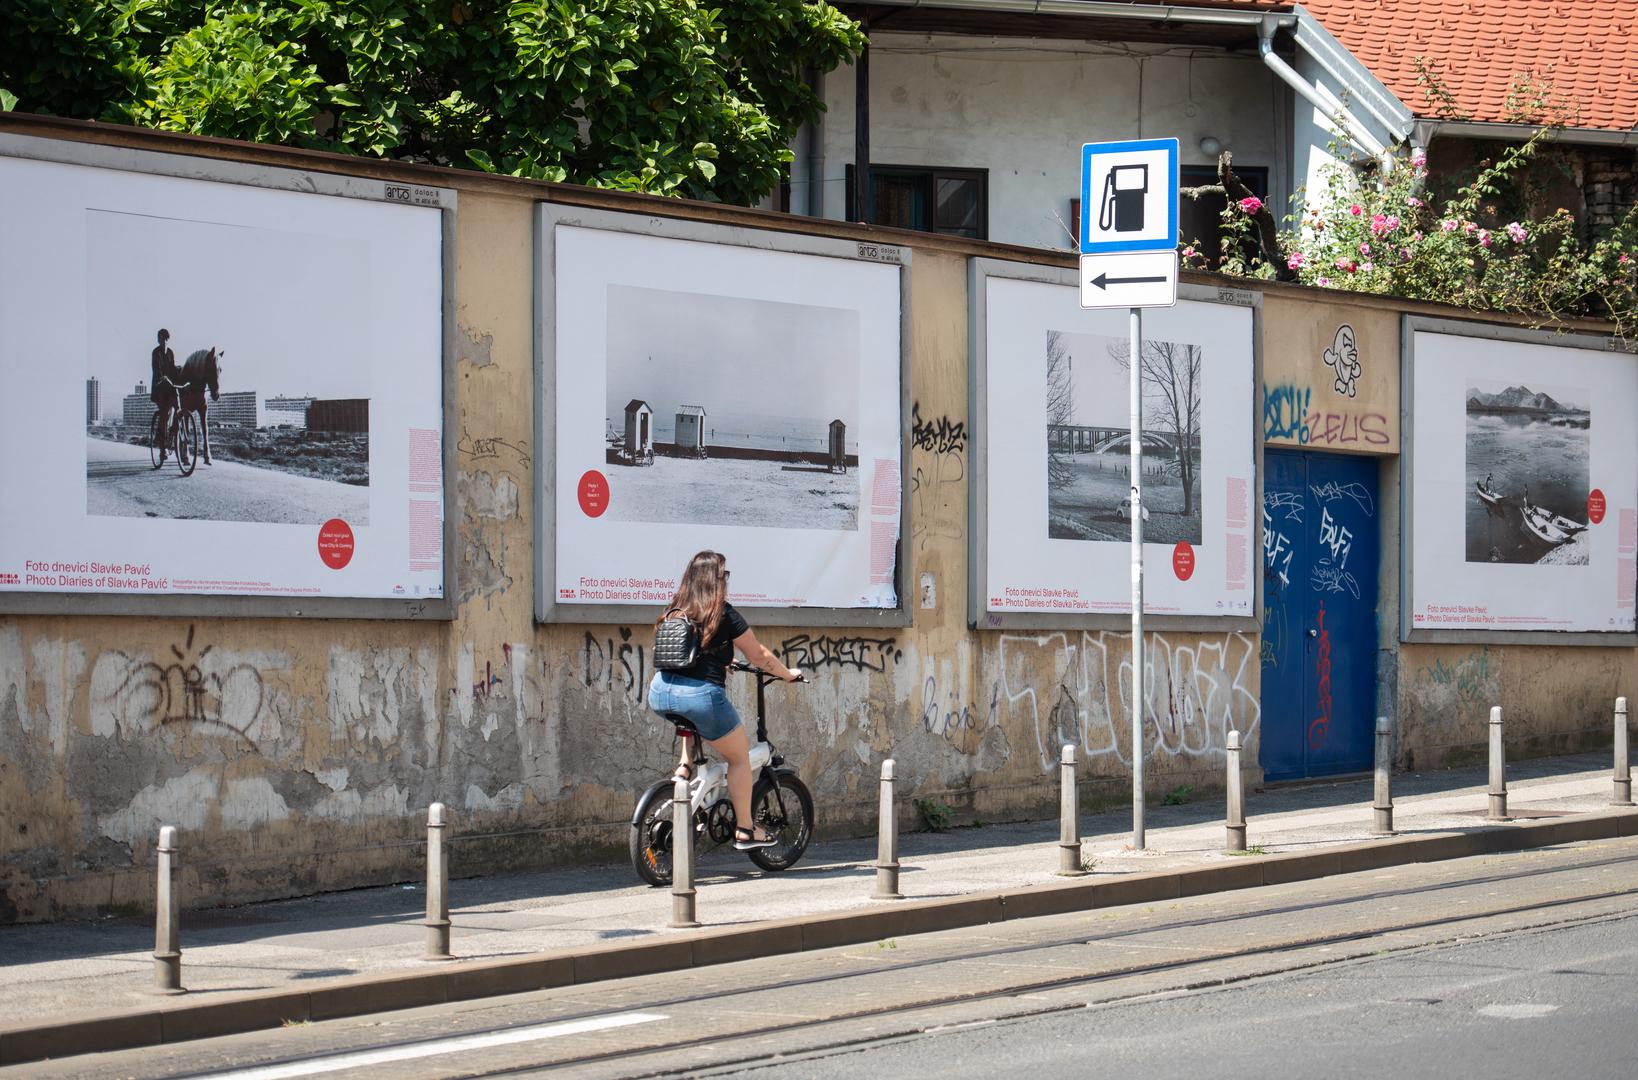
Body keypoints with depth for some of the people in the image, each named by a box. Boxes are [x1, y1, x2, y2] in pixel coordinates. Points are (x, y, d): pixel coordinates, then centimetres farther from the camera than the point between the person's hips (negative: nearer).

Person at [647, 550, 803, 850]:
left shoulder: (673, 612, 14)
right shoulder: (723, 614, -2)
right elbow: (759, 655, 7)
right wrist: (788, 674, 24)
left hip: (660, 693, 6)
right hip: (701, 694, -6)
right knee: (739, 757, 14)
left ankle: (685, 765, 24)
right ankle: (745, 831, 16)